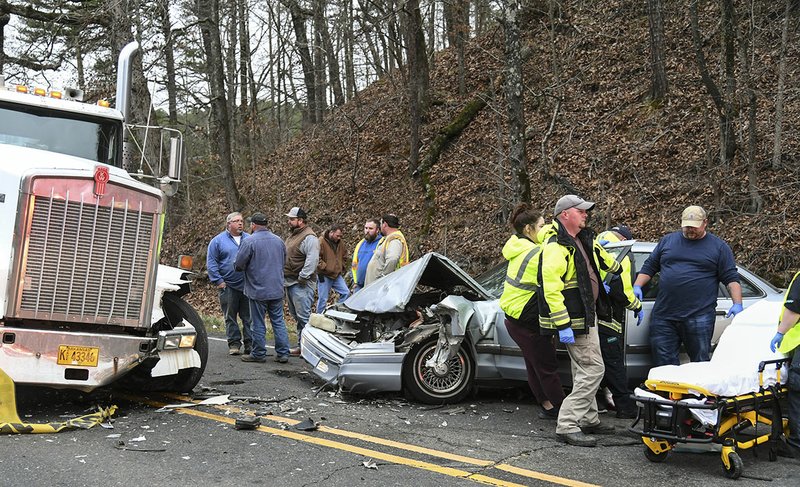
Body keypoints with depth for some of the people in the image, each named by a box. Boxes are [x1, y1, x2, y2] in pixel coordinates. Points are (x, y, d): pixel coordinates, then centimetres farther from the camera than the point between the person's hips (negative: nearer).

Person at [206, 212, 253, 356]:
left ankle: (249, 343, 10)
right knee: (230, 317, 4)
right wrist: (218, 281, -8)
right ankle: (234, 343, 12)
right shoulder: (218, 241, 2)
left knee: (249, 316, 3)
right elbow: (211, 263, 0)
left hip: (248, 285, 2)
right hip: (228, 286, -2)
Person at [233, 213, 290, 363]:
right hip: (277, 289, 5)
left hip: (258, 290, -5)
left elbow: (239, 265, -10)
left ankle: (259, 354, 12)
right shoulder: (278, 240, 6)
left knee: (259, 324, 4)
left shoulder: (249, 242, -12)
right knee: (278, 321, 9)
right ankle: (283, 353, 9)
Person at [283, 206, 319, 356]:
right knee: (296, 315, 13)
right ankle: (301, 345, 19)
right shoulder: (292, 235, 19)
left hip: (301, 284, -10)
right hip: (290, 282, 10)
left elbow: (312, 260, -22)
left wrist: (302, 278, -22)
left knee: (303, 316, -11)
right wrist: (285, 277, 19)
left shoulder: (309, 237, -13)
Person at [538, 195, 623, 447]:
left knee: (584, 370, 17)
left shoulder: (582, 239, 12)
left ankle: (588, 420, 28)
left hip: (586, 315, 10)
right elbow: (551, 288, -26)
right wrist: (563, 325, -28)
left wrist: (618, 270, 48)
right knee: (592, 369, -12)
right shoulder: (556, 246, -20)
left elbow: (602, 257, 36)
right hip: (574, 319, -10)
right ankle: (567, 425, -9)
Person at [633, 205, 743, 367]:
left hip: (699, 317, -3)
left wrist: (737, 304, -6)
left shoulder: (718, 247, 8)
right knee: (664, 362, 2)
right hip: (663, 315, 3)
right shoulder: (667, 241, 15)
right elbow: (649, 267, 19)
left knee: (701, 363, 0)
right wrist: (637, 286, 4)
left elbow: (731, 278, 6)